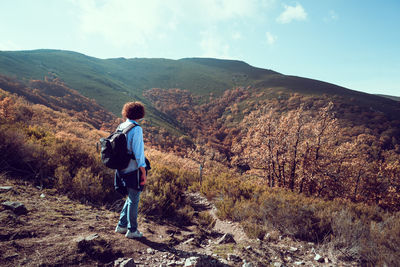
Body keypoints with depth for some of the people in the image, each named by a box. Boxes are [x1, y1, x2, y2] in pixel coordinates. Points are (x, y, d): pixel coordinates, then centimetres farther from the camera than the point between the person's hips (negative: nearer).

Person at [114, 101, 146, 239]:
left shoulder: (120, 127, 5)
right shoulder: (136, 129, -18)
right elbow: (138, 153, -20)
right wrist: (144, 173, -14)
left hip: (122, 169, 7)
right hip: (133, 171, -7)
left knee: (131, 198, 23)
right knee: (134, 200, 8)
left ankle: (121, 225, 30)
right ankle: (132, 230, 21)